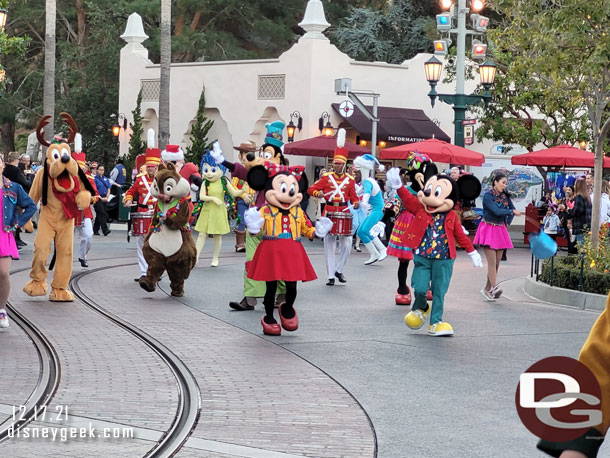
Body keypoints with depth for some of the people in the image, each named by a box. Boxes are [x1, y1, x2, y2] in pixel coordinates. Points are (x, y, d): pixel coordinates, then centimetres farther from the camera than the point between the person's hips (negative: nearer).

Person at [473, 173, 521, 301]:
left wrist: (506, 222, 9)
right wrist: (512, 212, -12)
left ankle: (487, 289, 13)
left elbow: (512, 208, 21)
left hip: (500, 230, 6)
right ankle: (494, 288, -23)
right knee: (492, 261, -15)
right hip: (488, 229, -6)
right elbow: (496, 211, -20)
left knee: (497, 262, 4)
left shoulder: (505, 196, 9)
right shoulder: (488, 196, -10)